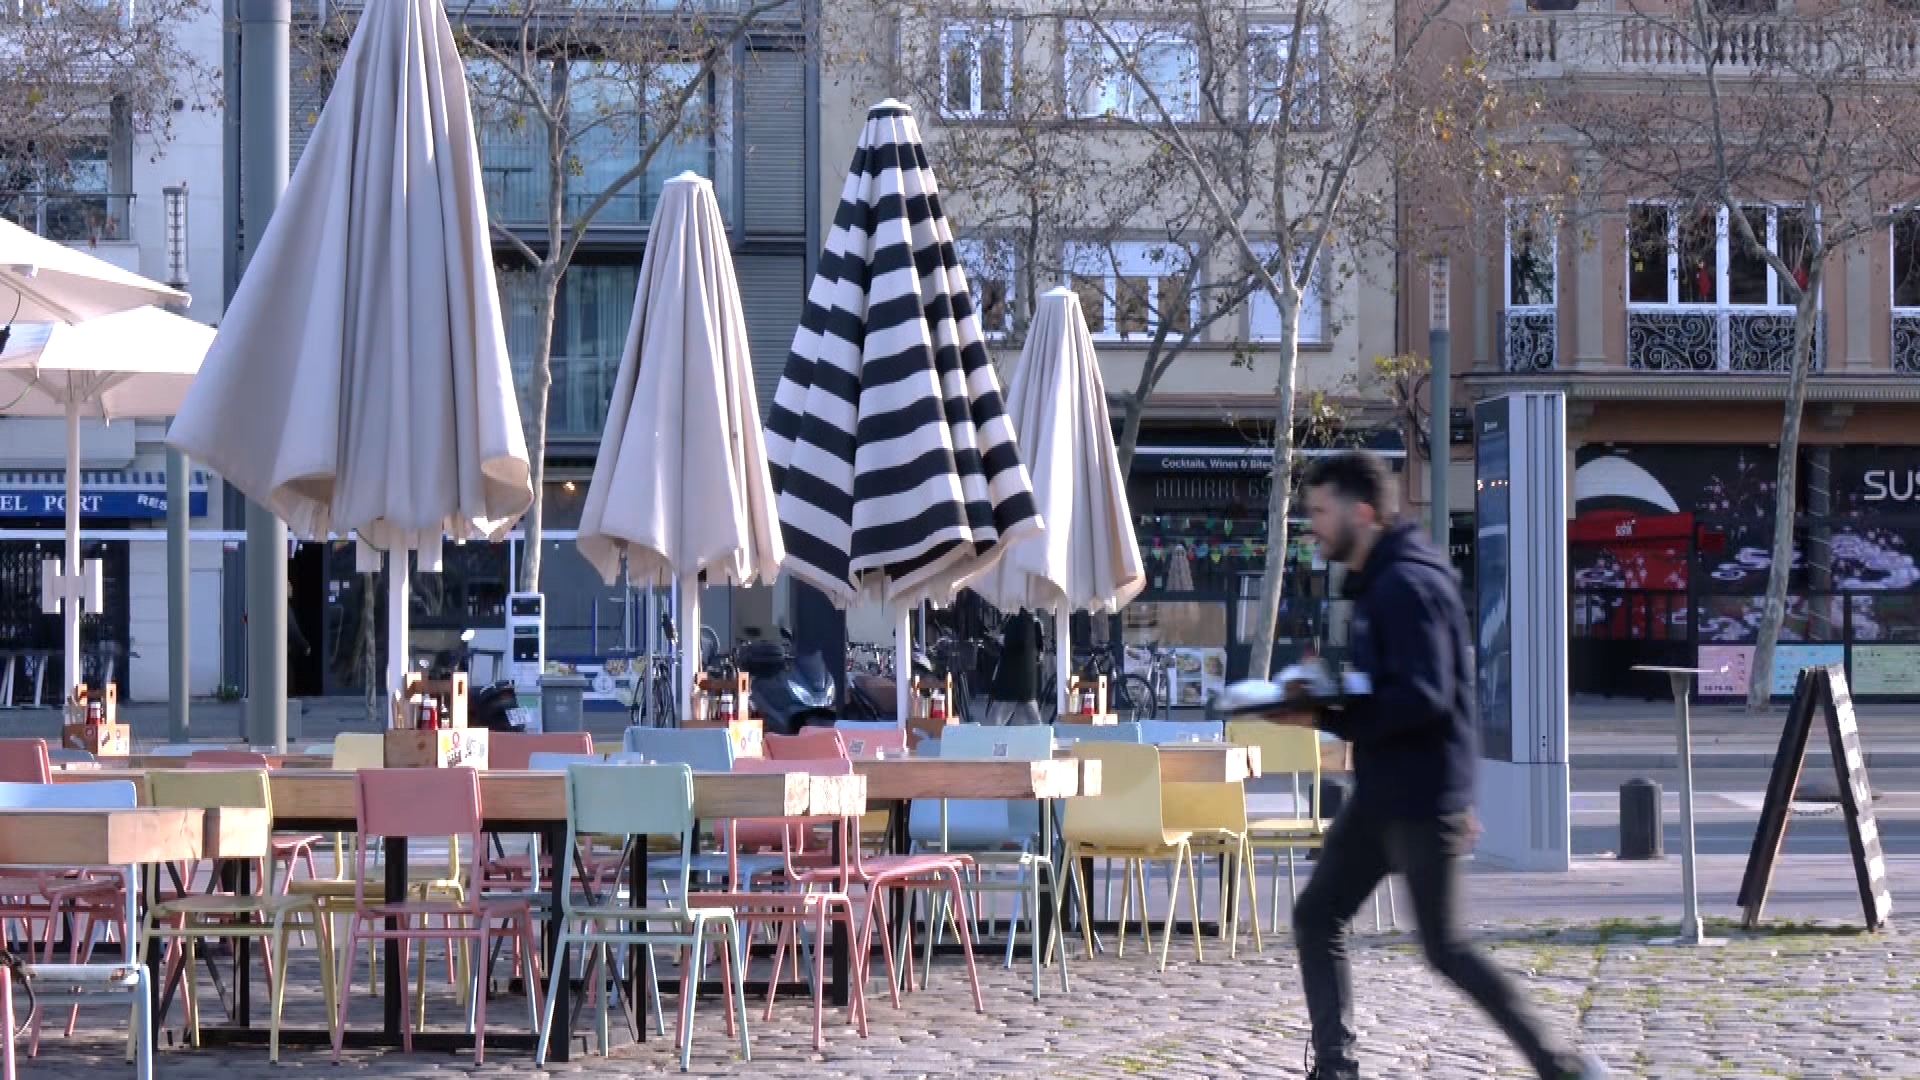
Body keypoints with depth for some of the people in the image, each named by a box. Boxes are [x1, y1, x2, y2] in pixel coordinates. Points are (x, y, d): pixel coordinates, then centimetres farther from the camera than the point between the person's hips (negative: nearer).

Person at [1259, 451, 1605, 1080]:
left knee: (1445, 949, -5)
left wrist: (1325, 719, -24)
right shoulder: (1375, 584, 14)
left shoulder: (1406, 586, -18)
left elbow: (1422, 698, -26)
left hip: (1422, 802, -10)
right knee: (1316, 917, 7)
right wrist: (1323, 695, 11)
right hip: (1382, 794, 10)